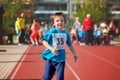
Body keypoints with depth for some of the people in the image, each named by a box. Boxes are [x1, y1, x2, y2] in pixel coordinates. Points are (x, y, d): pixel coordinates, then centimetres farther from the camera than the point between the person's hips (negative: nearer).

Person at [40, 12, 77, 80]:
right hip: (50, 58, -2)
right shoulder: (51, 32, -9)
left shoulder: (66, 33, 3)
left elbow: (70, 45, 16)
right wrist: (51, 48, -25)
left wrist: (74, 53, 23)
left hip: (61, 59, 2)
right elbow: (44, 41, -12)